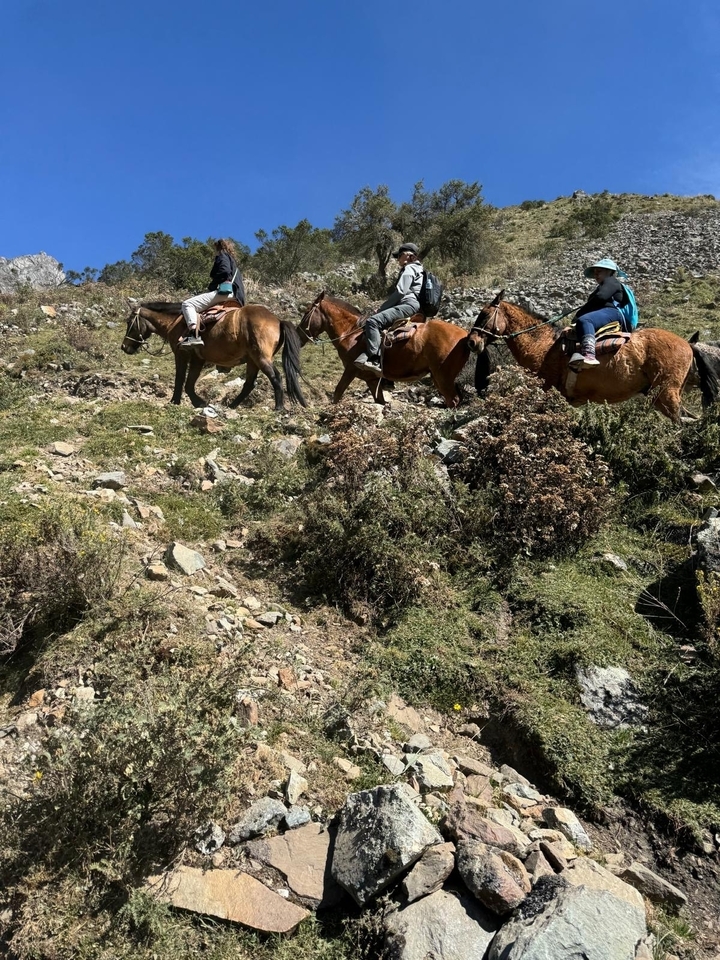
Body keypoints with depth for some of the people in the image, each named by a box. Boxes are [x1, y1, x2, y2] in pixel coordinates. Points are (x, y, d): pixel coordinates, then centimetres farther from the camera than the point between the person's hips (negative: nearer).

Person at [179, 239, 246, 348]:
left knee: (187, 304, -16)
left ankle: (194, 336, -36)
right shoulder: (233, 262, 33)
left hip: (224, 291, -10)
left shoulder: (222, 256, 5)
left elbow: (224, 272, -15)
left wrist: (211, 285, -6)